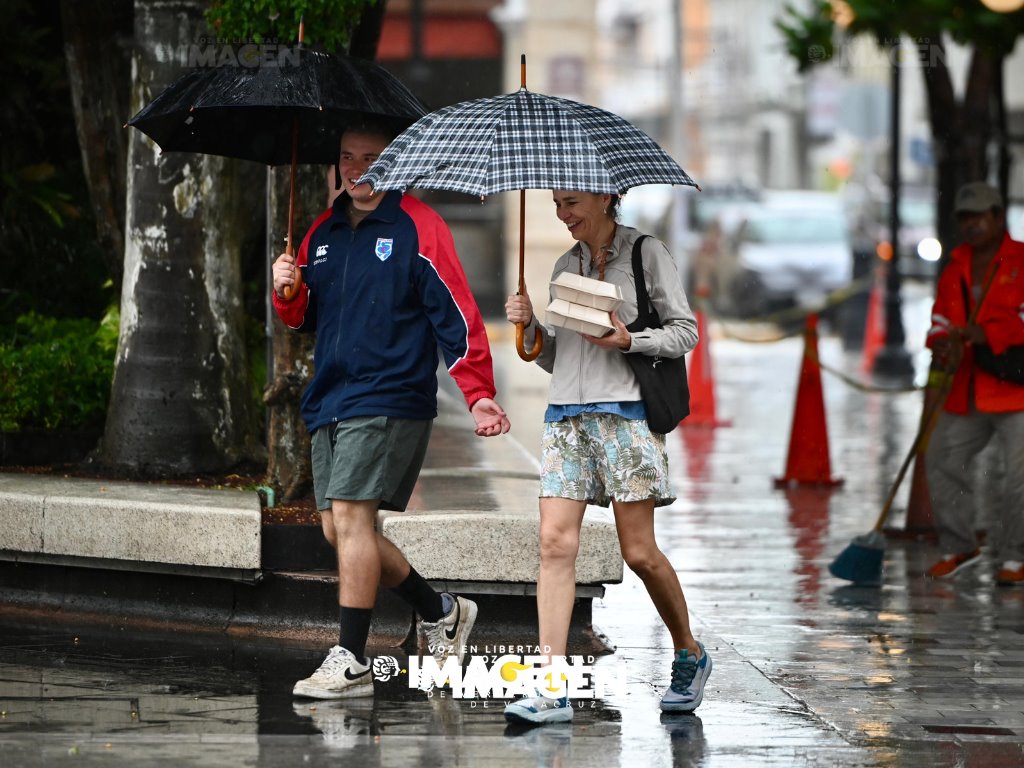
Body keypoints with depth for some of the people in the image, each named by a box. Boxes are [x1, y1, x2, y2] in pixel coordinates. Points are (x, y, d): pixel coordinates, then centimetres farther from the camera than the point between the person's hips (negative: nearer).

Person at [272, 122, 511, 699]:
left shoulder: (417, 227, -4)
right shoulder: (323, 233, 16)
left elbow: (456, 314, -8)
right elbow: (304, 319, 24)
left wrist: (479, 394, -15)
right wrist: (287, 292, 0)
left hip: (390, 399, -8)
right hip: (331, 402, 8)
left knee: (350, 516, -15)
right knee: (339, 528, 6)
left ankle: (352, 662, -11)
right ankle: (441, 613, 23)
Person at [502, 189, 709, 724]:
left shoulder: (646, 254, 3)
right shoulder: (566, 266, 18)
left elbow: (685, 331, 1)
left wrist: (629, 340, -14)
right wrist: (530, 325, 2)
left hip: (625, 412, -4)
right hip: (566, 414, 5)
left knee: (639, 552, -4)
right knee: (555, 541, -10)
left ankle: (690, 655, 21)